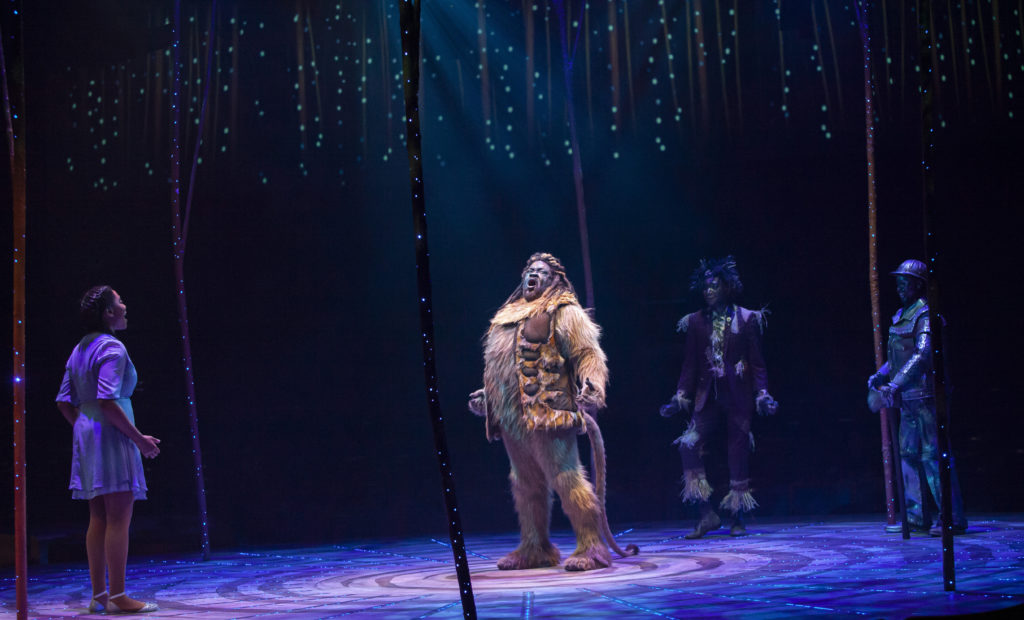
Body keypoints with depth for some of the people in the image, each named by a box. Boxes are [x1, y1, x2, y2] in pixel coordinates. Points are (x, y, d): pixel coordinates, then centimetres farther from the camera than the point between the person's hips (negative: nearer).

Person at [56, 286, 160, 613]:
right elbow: (108, 401, -22)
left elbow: (64, 402, 15)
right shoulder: (112, 348, -13)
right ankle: (118, 596, -6)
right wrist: (139, 438, -17)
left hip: (86, 434, 9)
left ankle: (99, 595, 15)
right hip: (111, 435, -9)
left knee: (99, 518, 11)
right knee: (119, 517, -7)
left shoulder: (80, 350, 15)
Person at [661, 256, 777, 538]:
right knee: (689, 443, -18)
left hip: (738, 398, -2)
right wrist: (680, 398, 1)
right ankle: (707, 514, -11)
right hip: (708, 396, 2)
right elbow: (690, 365, 9)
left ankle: (738, 519, 16)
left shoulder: (746, 320, 3)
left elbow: (757, 363, 2)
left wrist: (762, 395, -9)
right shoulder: (696, 322, 8)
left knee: (738, 454, 2)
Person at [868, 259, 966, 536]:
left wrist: (894, 386, -27)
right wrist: (878, 378, 10)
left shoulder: (925, 315, -11)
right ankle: (920, 517, 16)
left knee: (933, 455, -9)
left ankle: (953, 518, -4)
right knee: (909, 453, 10)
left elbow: (923, 355, -22)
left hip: (926, 396, -9)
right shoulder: (901, 316, 17)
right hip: (908, 399, 9)